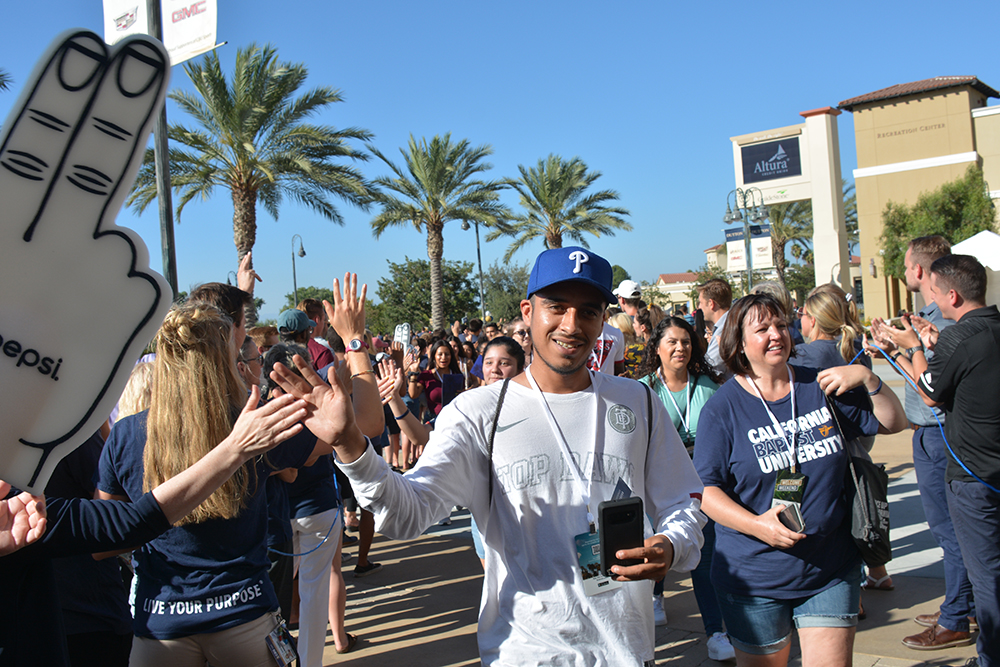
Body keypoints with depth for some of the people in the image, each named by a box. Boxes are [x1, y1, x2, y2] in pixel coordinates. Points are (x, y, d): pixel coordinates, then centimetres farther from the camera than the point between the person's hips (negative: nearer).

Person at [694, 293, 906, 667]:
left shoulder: (822, 387, 3)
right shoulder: (723, 407, -8)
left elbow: (893, 423, 10)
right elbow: (705, 489, -11)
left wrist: (868, 379, -7)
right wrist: (756, 524, -24)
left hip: (832, 570, 3)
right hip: (756, 577, -2)